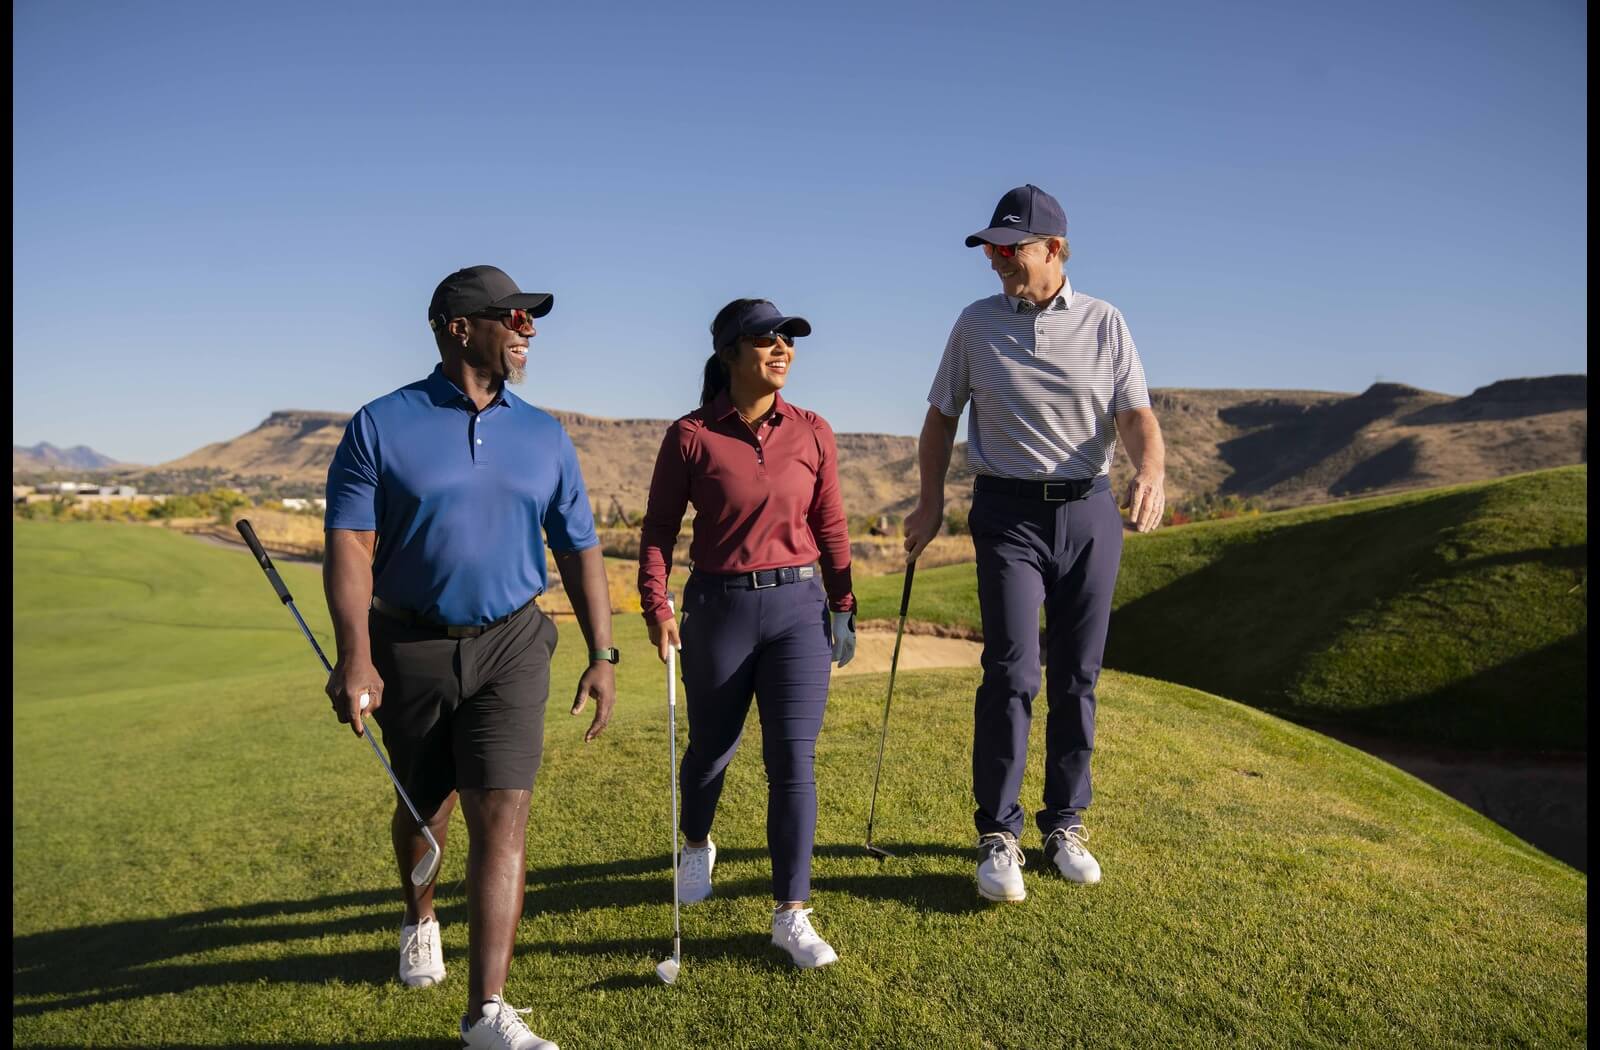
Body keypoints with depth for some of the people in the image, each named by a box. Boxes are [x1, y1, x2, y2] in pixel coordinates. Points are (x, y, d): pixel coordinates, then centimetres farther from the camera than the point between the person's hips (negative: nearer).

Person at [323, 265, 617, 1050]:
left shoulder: (545, 437, 4)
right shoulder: (381, 425, -5)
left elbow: (579, 549, 7)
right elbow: (349, 544, -10)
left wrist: (602, 655, 3)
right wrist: (355, 656, -20)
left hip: (510, 645, 1)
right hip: (409, 646, -1)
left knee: (502, 818, -9)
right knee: (424, 807, 18)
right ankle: (419, 920, 48)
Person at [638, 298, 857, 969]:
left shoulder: (812, 433, 1)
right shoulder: (690, 436, -5)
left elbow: (830, 526, 8)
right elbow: (659, 527, 0)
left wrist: (843, 607, 8)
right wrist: (656, 605, -12)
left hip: (798, 607, 1)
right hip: (719, 608, -1)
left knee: (794, 757, -5)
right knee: (713, 747, 16)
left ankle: (791, 914, 7)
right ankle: (697, 846, 48)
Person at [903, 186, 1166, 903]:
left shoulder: (1105, 323, 4)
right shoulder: (976, 323, 6)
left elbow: (1136, 415, -3)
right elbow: (941, 416, 12)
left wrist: (1151, 471, -24)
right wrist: (931, 502, 3)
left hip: (1090, 513, 1)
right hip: (1009, 513, -1)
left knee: (1077, 678, 6)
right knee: (1011, 672, -11)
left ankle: (1065, 824, 21)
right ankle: (997, 836, 0)